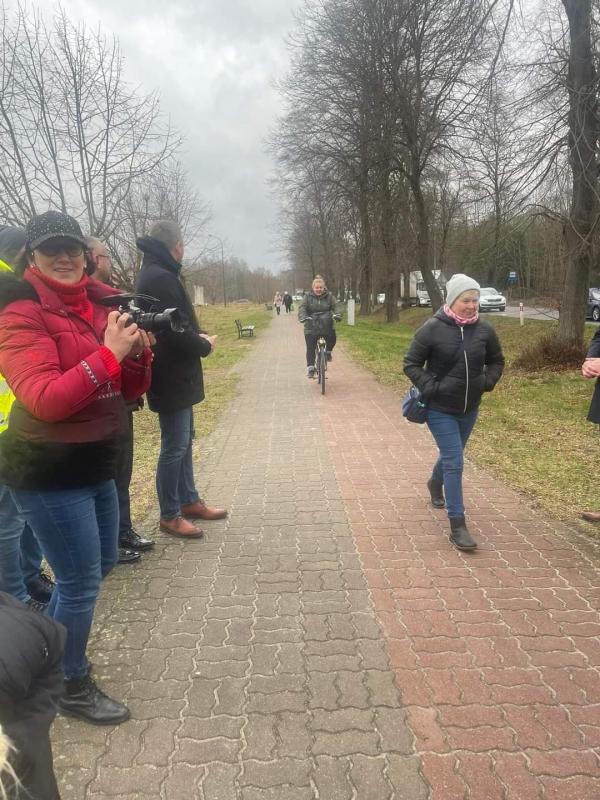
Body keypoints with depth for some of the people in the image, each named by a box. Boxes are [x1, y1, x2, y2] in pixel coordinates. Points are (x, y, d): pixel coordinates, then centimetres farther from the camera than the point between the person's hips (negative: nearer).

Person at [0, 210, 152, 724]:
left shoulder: (100, 305, 6)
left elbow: (130, 390, 7)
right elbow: (45, 400, -25)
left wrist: (138, 351, -12)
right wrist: (108, 353, -29)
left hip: (95, 464, 8)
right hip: (48, 472, -8)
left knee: (100, 564, 22)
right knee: (81, 582, 4)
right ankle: (72, 686, 30)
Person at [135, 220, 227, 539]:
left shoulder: (157, 274, 13)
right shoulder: (160, 278, -20)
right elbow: (177, 331, -25)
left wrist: (197, 337, 2)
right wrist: (205, 345, -8)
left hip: (176, 375, 11)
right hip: (172, 378, -11)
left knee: (183, 441, 18)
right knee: (174, 447, 0)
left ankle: (189, 501, 32)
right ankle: (169, 516, 13)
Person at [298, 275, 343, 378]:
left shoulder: (329, 296, 5)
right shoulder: (307, 297, 2)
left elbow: (336, 305, -6)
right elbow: (302, 308, -10)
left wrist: (337, 314, -28)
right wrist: (303, 317, -31)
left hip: (326, 326, 1)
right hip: (311, 328, -1)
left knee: (332, 339, -21)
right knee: (311, 348, -4)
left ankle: (328, 352, 10)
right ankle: (310, 367, 5)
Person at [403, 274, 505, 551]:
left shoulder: (484, 330, -3)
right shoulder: (432, 329, -15)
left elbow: (496, 361, 13)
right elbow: (411, 364, -8)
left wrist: (487, 382, -5)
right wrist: (430, 388, -19)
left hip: (469, 409, 5)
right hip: (440, 409, -5)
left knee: (451, 456, 24)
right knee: (454, 462, -9)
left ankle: (435, 482, 56)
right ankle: (457, 526, -2)